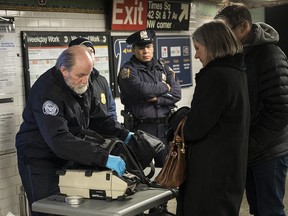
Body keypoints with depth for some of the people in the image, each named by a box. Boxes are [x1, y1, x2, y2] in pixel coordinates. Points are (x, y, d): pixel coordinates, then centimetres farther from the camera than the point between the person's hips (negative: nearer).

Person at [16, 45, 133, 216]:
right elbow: (60, 140, -37)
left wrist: (125, 136, -7)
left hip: (68, 158, 7)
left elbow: (98, 118, 8)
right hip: (40, 162, -7)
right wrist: (104, 158, -43)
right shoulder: (47, 92, -28)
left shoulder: (83, 84, -1)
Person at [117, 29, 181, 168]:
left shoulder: (162, 67, 12)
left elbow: (176, 94, 3)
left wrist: (157, 99, -12)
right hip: (141, 127, -4)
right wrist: (164, 87, -5)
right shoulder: (128, 70, -2)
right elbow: (141, 89, -20)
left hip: (164, 126, 4)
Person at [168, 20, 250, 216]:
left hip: (212, 171, -9)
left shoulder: (216, 76, -20)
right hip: (229, 167, 9)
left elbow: (193, 129, -20)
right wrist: (187, 114, 8)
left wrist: (177, 116, -1)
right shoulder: (237, 72, 10)